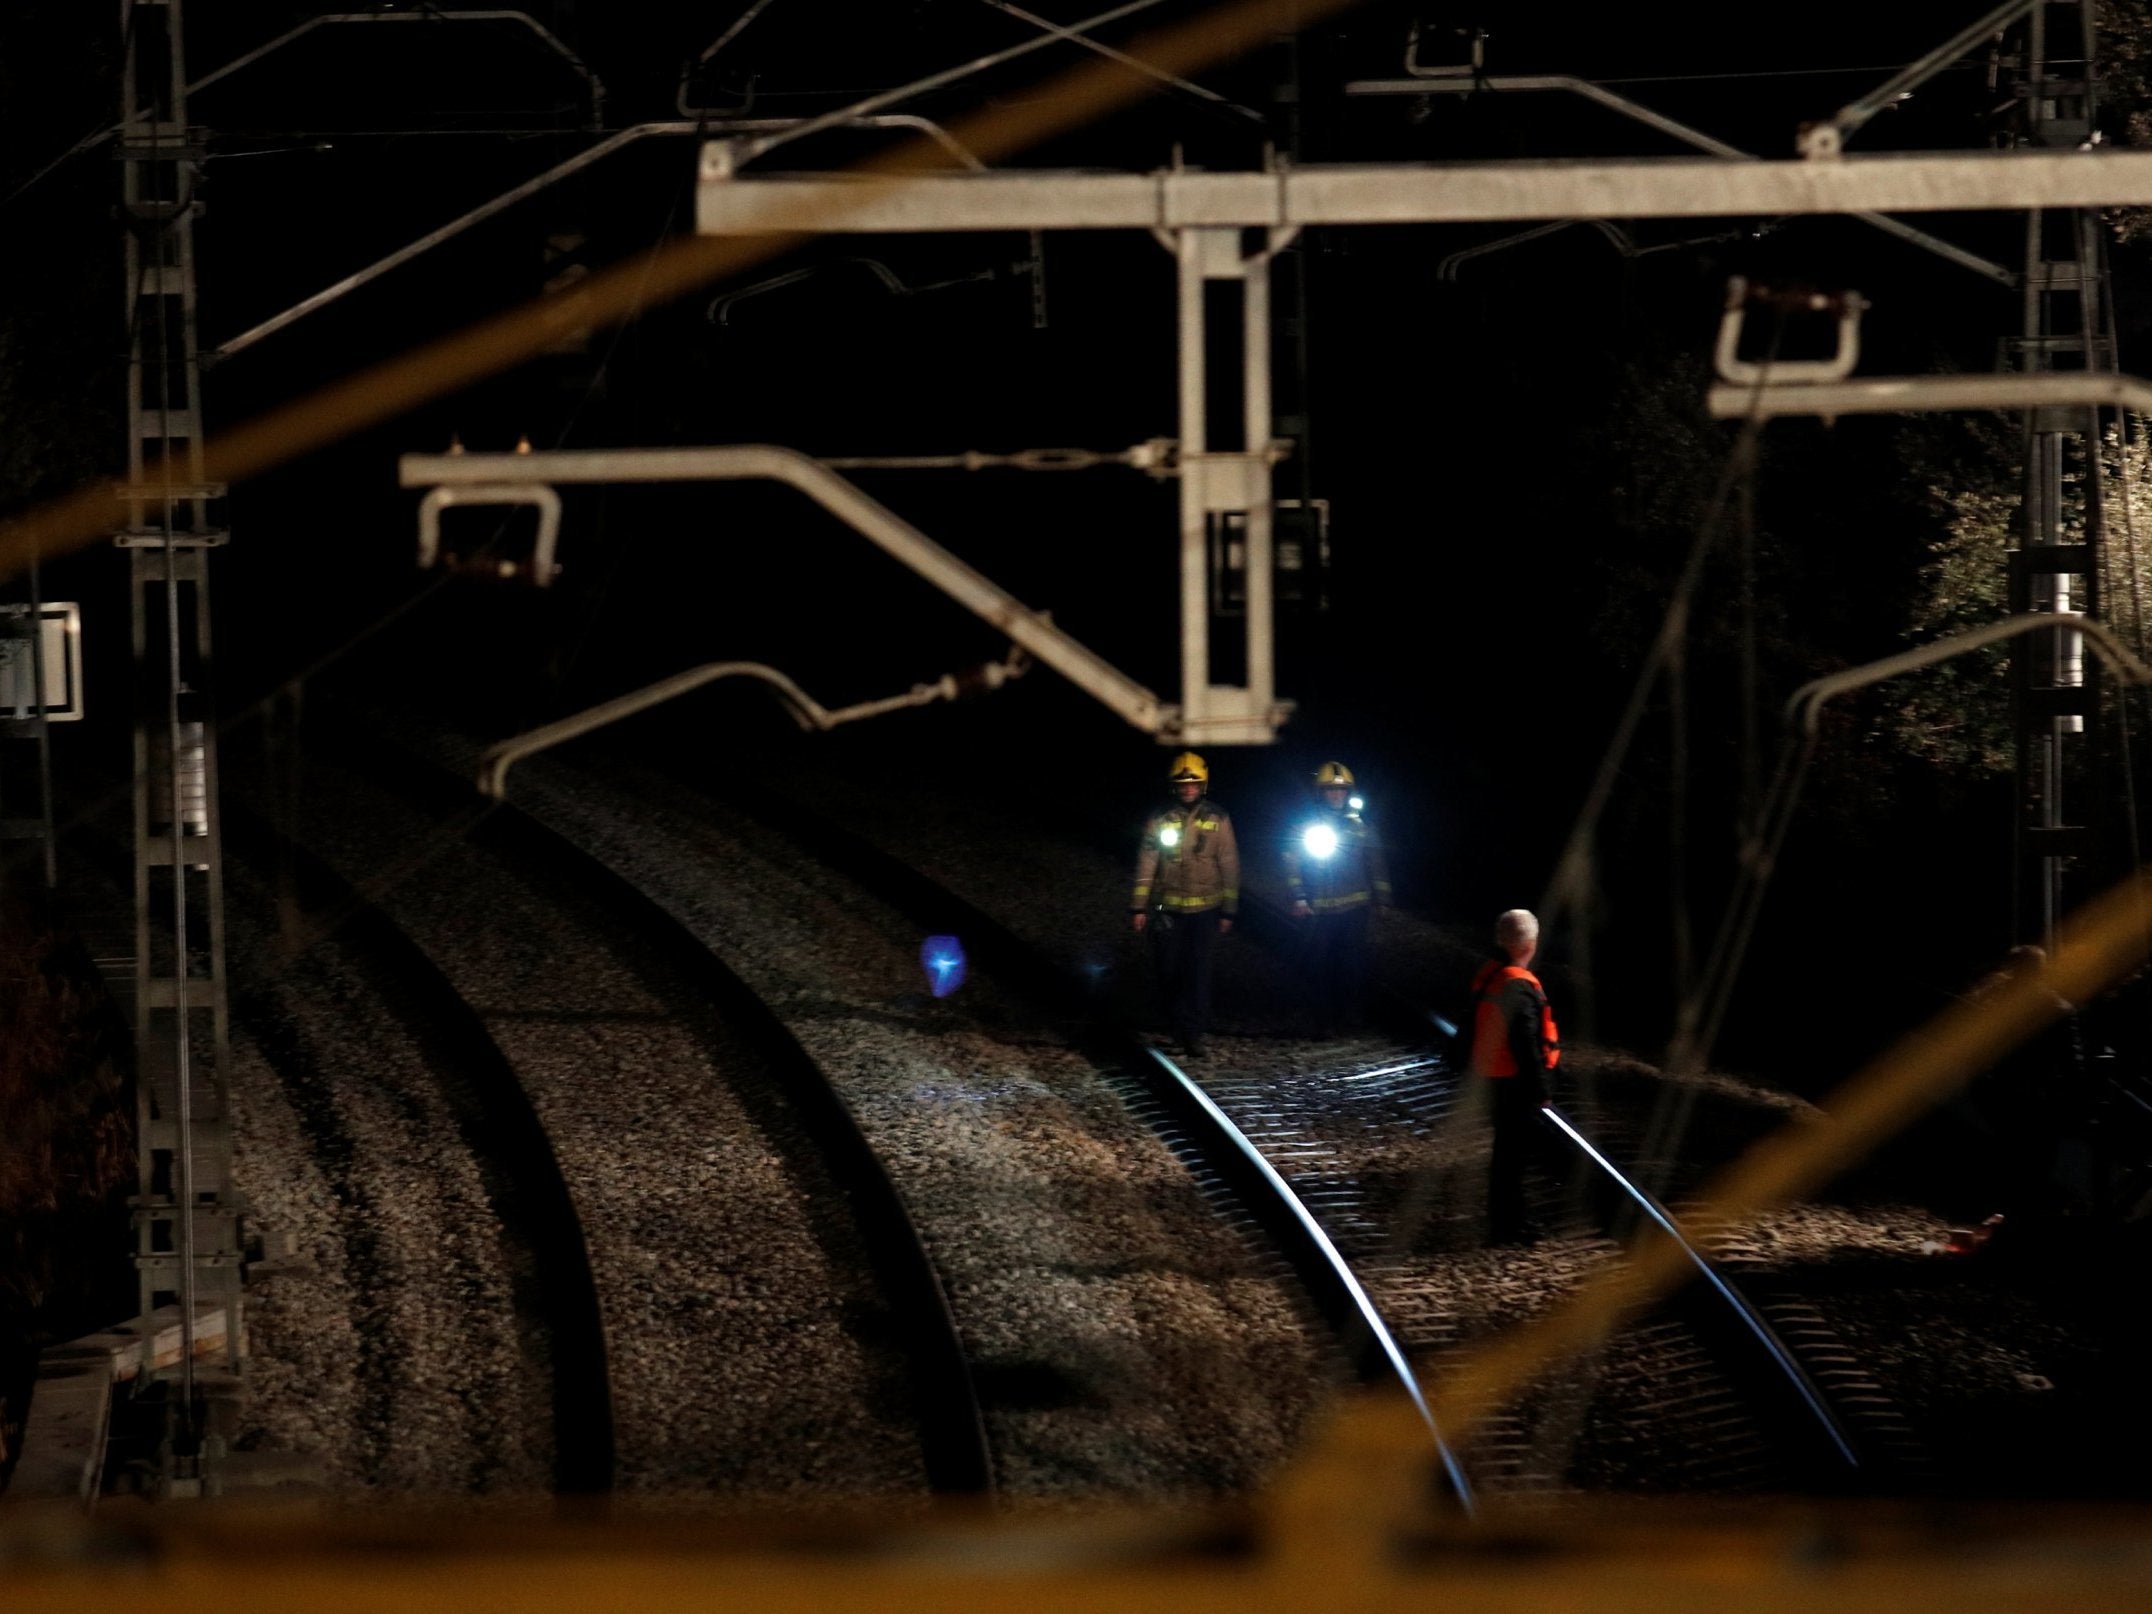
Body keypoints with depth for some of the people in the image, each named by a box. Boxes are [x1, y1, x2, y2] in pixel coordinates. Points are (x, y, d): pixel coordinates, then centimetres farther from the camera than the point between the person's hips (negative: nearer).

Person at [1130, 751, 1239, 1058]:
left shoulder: (1217, 819, 2)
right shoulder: (1161, 819, 1)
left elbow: (1229, 865, 5)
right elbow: (1145, 864, 2)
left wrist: (1228, 911, 4)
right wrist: (1138, 906, -2)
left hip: (1204, 908, -1)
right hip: (1167, 908, 1)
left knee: (1198, 971, -7)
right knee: (1169, 971, 3)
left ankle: (1194, 1033, -6)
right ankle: (1179, 1020, 25)